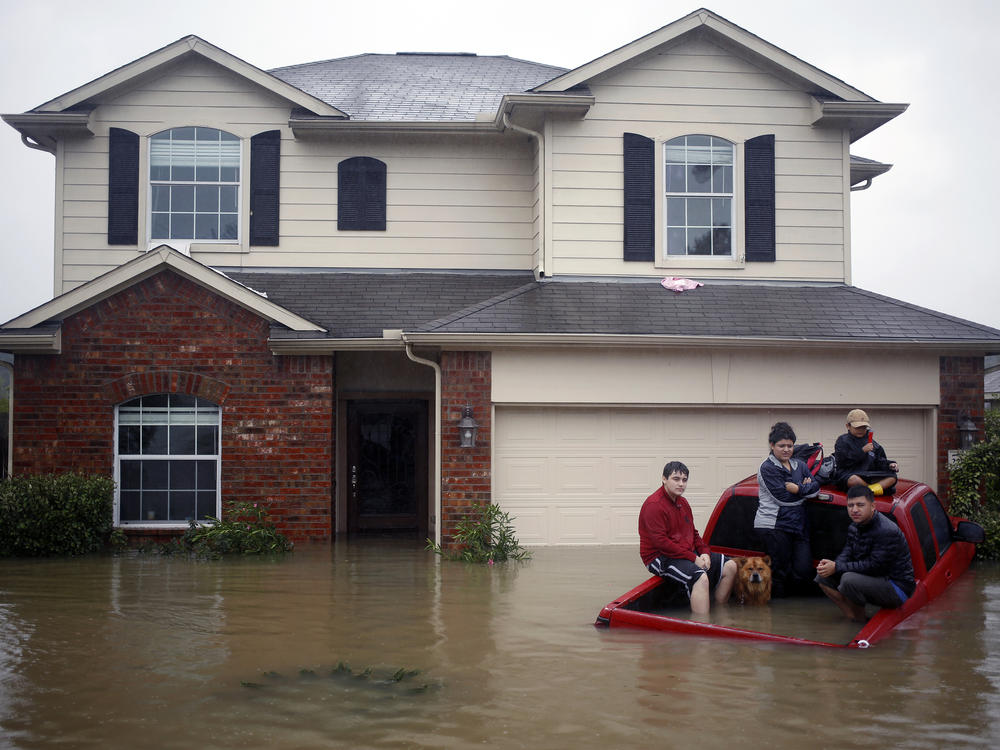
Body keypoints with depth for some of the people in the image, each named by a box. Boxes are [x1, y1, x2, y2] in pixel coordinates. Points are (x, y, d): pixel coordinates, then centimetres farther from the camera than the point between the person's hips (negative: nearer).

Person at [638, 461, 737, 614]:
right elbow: (661, 542, -22)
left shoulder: (683, 502, 16)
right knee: (701, 577, -34)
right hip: (661, 558, -10)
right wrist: (693, 559, -20)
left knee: (730, 566, 2)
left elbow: (693, 533, 22)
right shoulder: (654, 505, -16)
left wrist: (705, 553, 0)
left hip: (689, 553, 10)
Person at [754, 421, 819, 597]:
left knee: (804, 570, -5)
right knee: (780, 571, -5)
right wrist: (805, 489, -1)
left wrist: (798, 488, -10)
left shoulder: (799, 465, 20)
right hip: (773, 526, -6)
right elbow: (783, 497, -11)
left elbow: (815, 486, 7)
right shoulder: (767, 468, -2)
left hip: (798, 526, 6)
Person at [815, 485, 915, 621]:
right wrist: (831, 565, -18)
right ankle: (854, 619, -5)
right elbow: (846, 554, 7)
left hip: (897, 589, -9)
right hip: (873, 579, 9)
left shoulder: (887, 531, -25)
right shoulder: (854, 527, 6)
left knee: (849, 579, -33)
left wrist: (837, 568, -24)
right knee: (823, 576, -1)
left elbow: (874, 566, -27)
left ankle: (860, 618, -9)